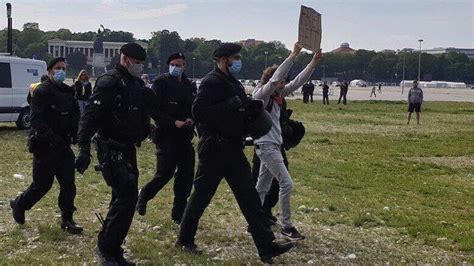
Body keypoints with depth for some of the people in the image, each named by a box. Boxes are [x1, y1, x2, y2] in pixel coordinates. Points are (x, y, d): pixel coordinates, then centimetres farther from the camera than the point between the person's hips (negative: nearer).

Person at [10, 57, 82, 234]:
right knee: (42, 184, 4)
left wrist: (75, 134, -3)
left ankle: (67, 220, 12)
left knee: (68, 183, 2)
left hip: (63, 146, 6)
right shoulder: (42, 92, -10)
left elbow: (75, 116, 14)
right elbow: (37, 120, -18)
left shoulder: (68, 92, 11)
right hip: (45, 147, -6)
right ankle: (18, 205, 29)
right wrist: (52, 138, -28)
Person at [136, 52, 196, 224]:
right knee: (165, 173, -9)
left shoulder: (189, 86, 12)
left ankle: (179, 213, 15)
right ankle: (144, 196, 21)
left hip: (185, 137, 6)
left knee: (187, 175, 3)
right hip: (166, 136, -6)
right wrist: (173, 123, -19)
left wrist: (191, 120, -5)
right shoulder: (161, 83, -5)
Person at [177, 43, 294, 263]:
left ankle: (266, 247, 5)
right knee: (201, 195, 5)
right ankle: (184, 239, 24)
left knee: (249, 196, 4)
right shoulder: (211, 82, -12)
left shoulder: (234, 84, 16)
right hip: (214, 149, -8)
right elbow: (198, 112, -22)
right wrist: (230, 105, -24)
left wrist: (250, 108, 1)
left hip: (233, 149, 8)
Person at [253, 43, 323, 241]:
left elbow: (298, 82, 9)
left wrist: (314, 62, 1)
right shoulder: (261, 95, -12)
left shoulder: (278, 95, 11)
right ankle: (286, 226, -4)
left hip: (274, 145, 9)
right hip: (266, 145, -9)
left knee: (263, 187, 14)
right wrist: (293, 55, -25)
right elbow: (276, 77, -25)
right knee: (286, 183, -12)